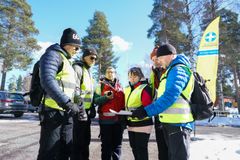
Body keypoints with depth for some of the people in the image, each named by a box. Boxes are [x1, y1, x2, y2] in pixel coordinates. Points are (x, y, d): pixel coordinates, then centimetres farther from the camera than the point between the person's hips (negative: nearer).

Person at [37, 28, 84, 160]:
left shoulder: (67, 62, 22)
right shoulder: (53, 55, -6)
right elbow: (47, 80, -24)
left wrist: (75, 105, 15)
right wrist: (67, 103, -29)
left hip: (66, 113, 9)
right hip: (53, 111, -9)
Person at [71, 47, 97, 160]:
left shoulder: (88, 71, 20)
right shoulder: (78, 68, -8)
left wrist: (92, 108, 19)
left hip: (87, 110, 9)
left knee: (85, 140, 17)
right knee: (78, 141, -3)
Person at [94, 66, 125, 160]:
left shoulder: (120, 86, 15)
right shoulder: (101, 85, 4)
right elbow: (96, 100, -6)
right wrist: (106, 97, -21)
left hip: (118, 119, 4)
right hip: (106, 120, -3)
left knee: (117, 144, 12)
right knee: (106, 144, 4)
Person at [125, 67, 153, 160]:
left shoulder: (145, 88, -14)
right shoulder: (127, 89, 11)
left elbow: (148, 106, -20)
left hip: (142, 124, -8)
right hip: (131, 124, 8)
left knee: (141, 149, 1)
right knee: (134, 148, 19)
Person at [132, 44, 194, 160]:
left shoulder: (178, 69, -13)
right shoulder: (173, 70, 20)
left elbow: (170, 96, -25)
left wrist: (146, 111, -26)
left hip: (178, 123, -10)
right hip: (171, 122, 10)